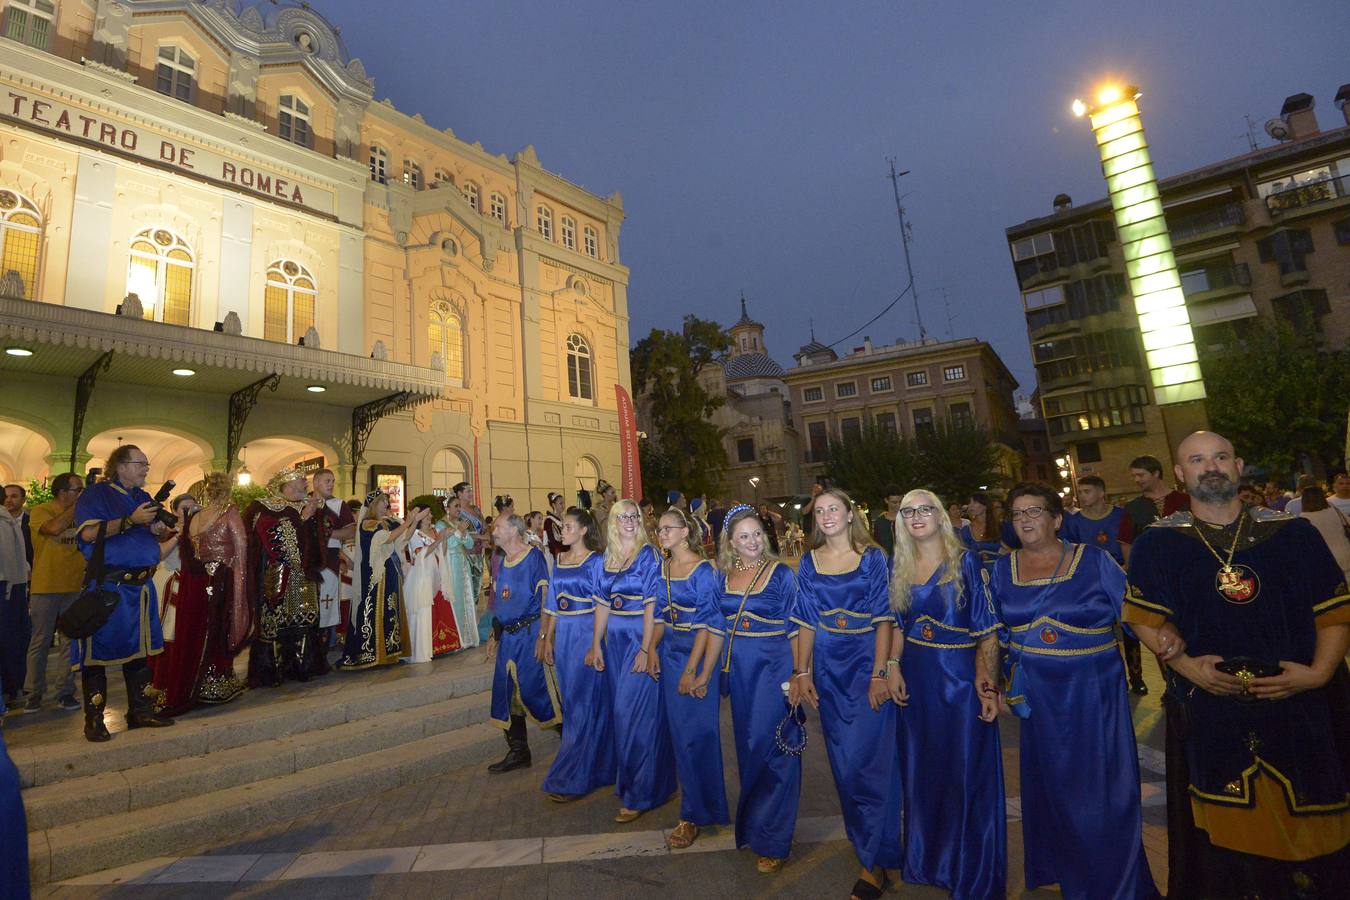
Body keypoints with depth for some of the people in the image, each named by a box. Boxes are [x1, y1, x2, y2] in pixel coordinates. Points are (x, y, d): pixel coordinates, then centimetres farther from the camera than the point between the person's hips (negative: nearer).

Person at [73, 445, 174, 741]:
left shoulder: (144, 497, 15)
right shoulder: (96, 494, -6)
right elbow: (89, 532, -19)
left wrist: (158, 529, 2)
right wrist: (132, 520, -22)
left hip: (141, 585, 7)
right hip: (106, 585, -6)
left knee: (139, 649, 11)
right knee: (97, 650, 1)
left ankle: (141, 711, 20)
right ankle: (94, 720, 11)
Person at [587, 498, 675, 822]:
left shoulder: (648, 555, -10)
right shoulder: (608, 557, 8)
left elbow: (652, 605, -14)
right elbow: (603, 603, 11)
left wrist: (646, 650, -19)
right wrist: (596, 645, 8)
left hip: (641, 636, -6)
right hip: (614, 637, 6)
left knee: (634, 711, -3)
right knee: (622, 710, 15)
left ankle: (639, 793, 12)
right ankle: (627, 780, 35)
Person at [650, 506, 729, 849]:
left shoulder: (704, 570, -15)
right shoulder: (663, 567, 6)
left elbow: (707, 624, -16)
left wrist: (691, 670, -16)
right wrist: (652, 649, 1)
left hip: (698, 655, -6)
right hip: (670, 654, 6)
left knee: (696, 733, 2)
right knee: (678, 731, 14)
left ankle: (695, 814, 17)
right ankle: (689, 793, 35)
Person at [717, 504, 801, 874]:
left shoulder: (781, 573, -9)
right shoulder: (724, 576, 4)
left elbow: (795, 628, -7)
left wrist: (797, 674, -11)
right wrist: (719, 668, 10)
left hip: (773, 666, -4)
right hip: (738, 668, 5)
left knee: (769, 745, -2)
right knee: (747, 745, 16)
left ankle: (771, 838, 15)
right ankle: (751, 821, 37)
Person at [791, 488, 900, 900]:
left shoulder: (873, 557, -6)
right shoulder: (809, 562, 3)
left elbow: (883, 619, -9)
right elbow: (806, 621, 6)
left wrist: (879, 674, -15)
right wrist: (802, 672, 2)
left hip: (866, 664, -4)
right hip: (828, 669, 4)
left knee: (865, 761, -3)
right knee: (843, 762, 14)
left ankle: (877, 860, 13)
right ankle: (865, 842, 35)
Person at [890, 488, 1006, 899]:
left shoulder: (966, 561, -8)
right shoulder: (899, 567, 4)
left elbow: (986, 627, -9)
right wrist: (892, 667, -1)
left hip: (960, 674, -4)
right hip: (916, 677, 4)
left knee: (967, 769, 6)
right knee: (921, 768, 16)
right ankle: (928, 858, 37)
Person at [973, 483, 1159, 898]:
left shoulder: (1093, 560, -5)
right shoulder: (1003, 568, 3)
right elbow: (991, 626, 7)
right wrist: (987, 669, -1)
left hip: (1092, 688, -2)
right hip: (1037, 693, 3)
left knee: (1101, 784, 6)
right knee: (1050, 782, 15)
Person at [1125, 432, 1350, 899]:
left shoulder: (1293, 532, 1)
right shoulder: (1157, 543, -3)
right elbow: (1145, 618, 1)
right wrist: (1185, 664, -12)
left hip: (1300, 706, 1)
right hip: (1209, 707, -1)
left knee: (1311, 827, 14)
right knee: (1224, 833, 13)